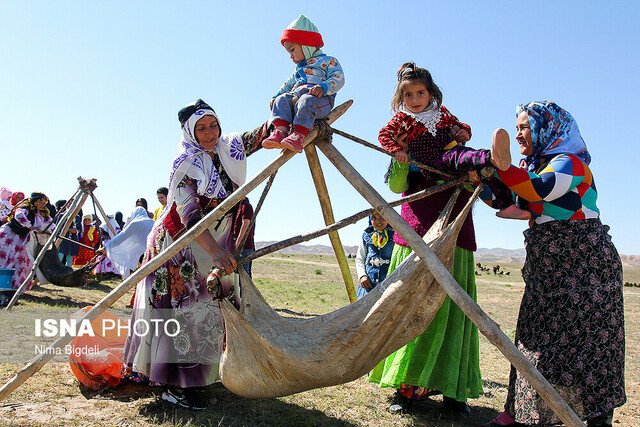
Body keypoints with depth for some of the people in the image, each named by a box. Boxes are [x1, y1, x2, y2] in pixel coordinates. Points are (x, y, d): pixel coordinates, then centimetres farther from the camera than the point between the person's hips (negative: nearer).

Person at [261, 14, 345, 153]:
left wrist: (323, 87, -21)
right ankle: (281, 129, -39)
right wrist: (276, 95, 22)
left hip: (321, 99, -6)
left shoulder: (328, 61, 13)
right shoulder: (299, 70, 37)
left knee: (306, 101, -39)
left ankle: (299, 134, -50)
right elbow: (287, 86, 41)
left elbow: (338, 79, -4)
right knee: (282, 99, -22)